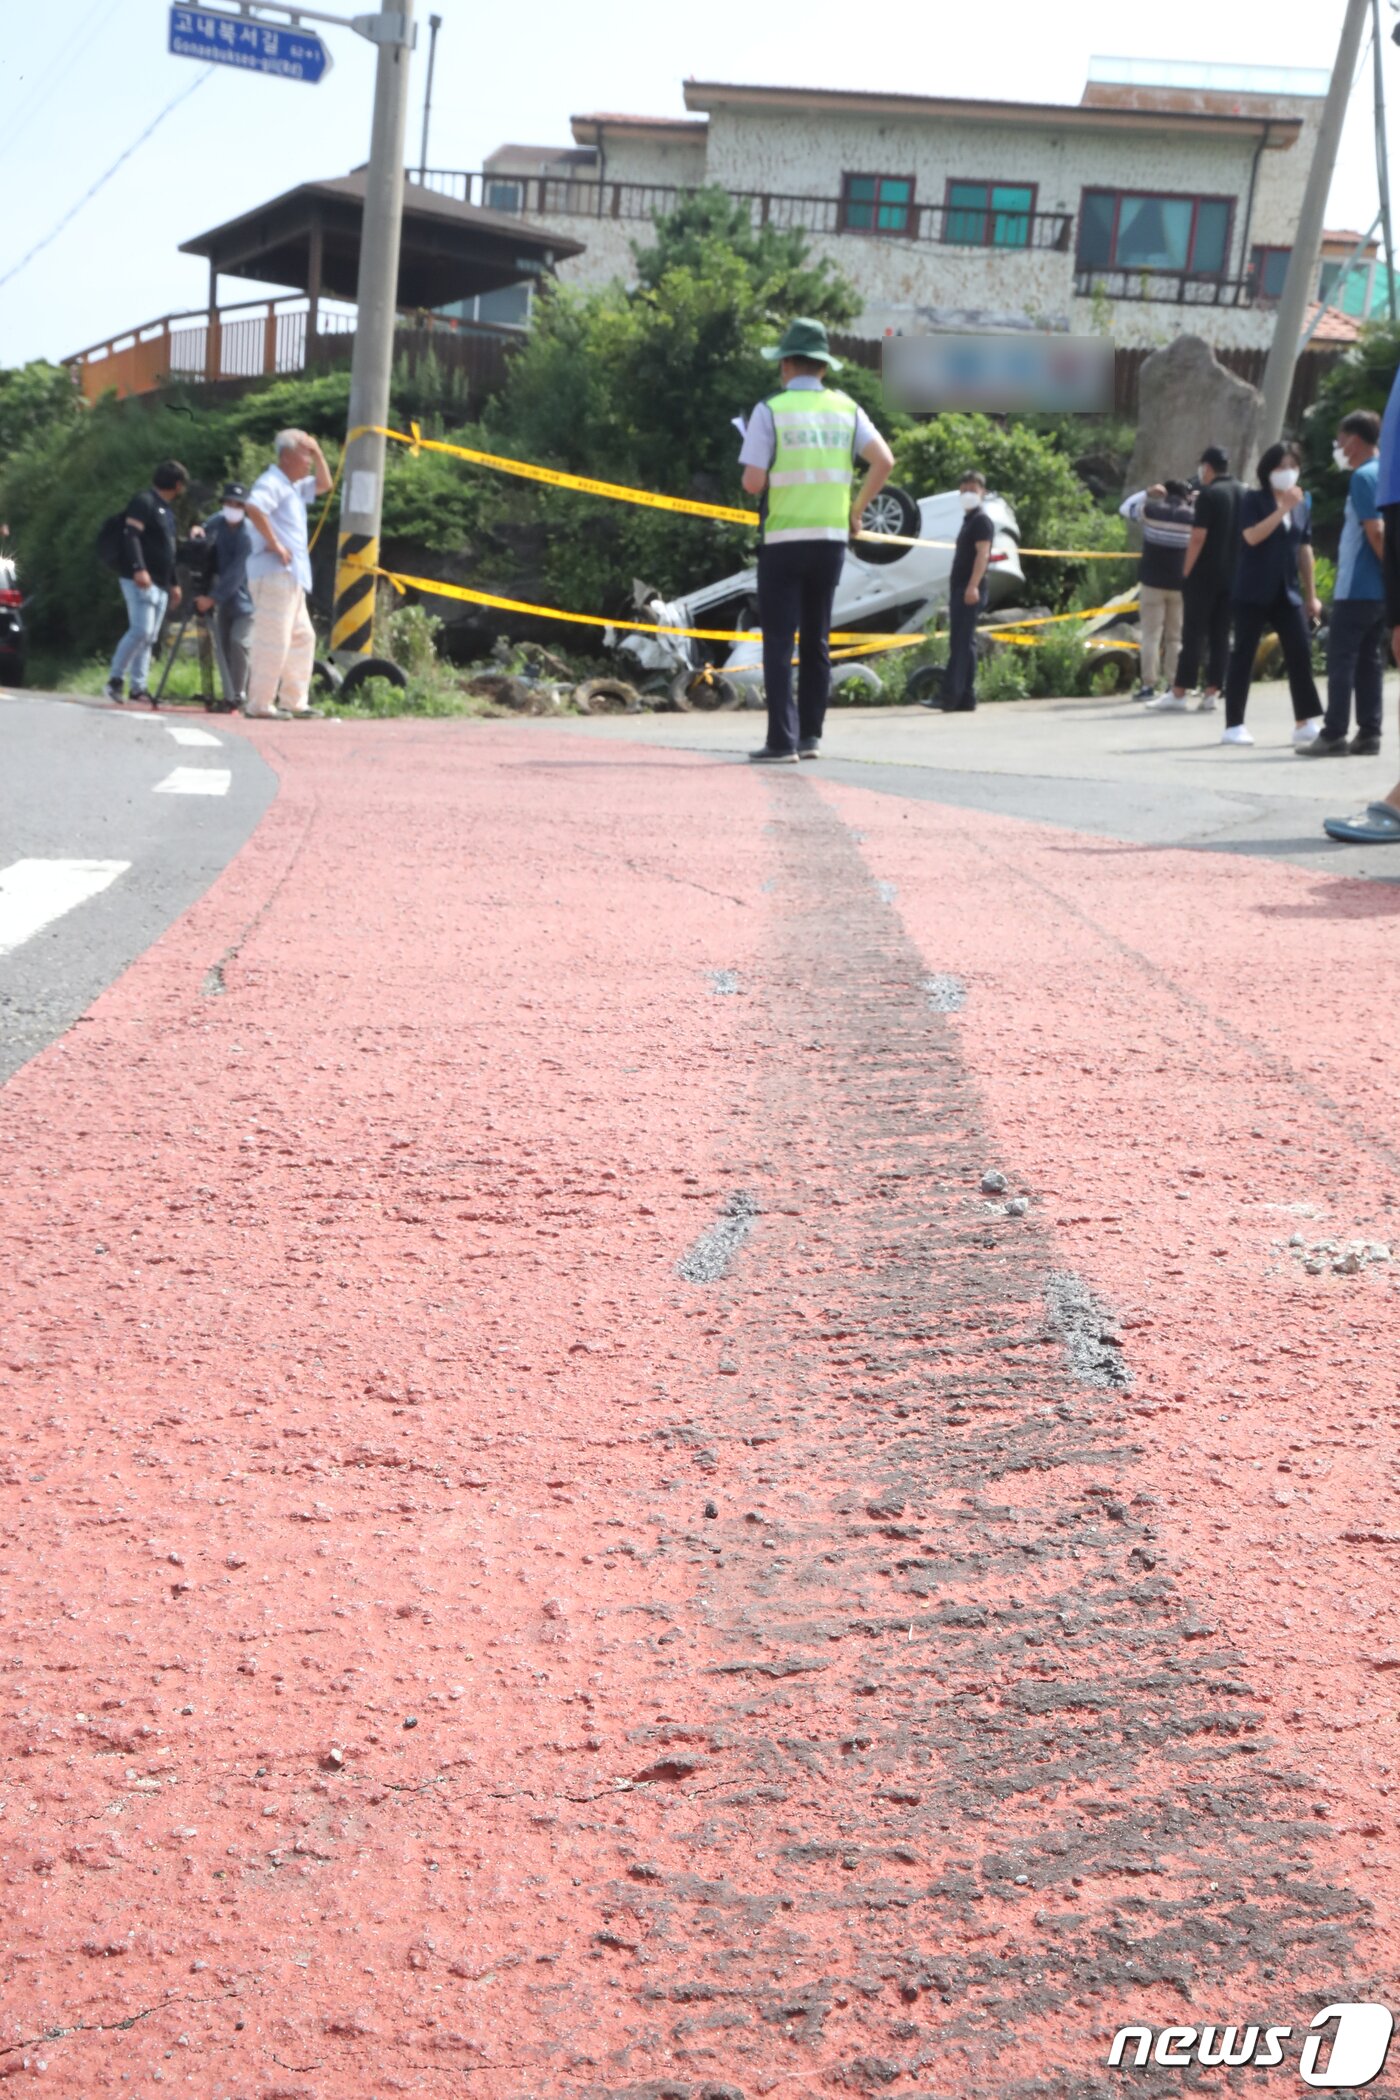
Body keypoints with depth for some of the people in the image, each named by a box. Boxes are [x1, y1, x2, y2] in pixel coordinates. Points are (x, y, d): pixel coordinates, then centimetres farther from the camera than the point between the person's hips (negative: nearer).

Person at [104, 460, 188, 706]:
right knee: (141, 630, -17)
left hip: (160, 584, 9)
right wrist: (139, 569, -28)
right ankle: (115, 678, -7)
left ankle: (138, 687, 5)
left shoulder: (167, 510, 23)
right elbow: (131, 535, -16)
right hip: (141, 581, -9)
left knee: (149, 637, 4)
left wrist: (173, 584, 26)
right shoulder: (144, 502, -5)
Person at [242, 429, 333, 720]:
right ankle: (260, 704, -8)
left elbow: (324, 485, 32)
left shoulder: (294, 487, 20)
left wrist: (318, 453, 18)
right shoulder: (272, 482, -10)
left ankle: (296, 701, 21)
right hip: (275, 573, -11)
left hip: (292, 576, 11)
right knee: (273, 641, -11)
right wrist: (274, 543, -23)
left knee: (302, 638, 15)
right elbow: (254, 508, -28)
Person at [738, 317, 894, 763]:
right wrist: (857, 509, 8)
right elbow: (884, 461, -4)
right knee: (817, 640, 14)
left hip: (783, 540, -4)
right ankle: (810, 735, 15)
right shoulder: (846, 409, 6)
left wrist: (753, 474, 12)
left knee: (779, 642, -1)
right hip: (831, 539, 4)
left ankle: (783, 741, -6)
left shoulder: (770, 411, -6)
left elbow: (753, 482, -12)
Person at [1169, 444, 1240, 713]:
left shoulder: (1209, 494, -11)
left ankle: (1179, 694, 0)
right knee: (1221, 635, 6)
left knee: (1194, 633, -3)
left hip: (1204, 575, -6)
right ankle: (1211, 694, 4)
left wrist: (1186, 572, -11)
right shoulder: (1243, 494, 10)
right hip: (1232, 576, 6)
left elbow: (1198, 537, -16)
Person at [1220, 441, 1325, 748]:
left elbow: (1305, 551, 15)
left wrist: (1311, 594, 14)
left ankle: (1305, 723, -2)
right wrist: (1283, 508, -22)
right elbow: (1252, 536, -18)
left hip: (1288, 593, 5)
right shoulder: (1253, 500, -3)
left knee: (1300, 654, -4)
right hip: (1253, 593, -5)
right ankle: (1234, 725, 6)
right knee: (1244, 655, 0)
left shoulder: (1303, 505, 12)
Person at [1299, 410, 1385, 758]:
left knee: (1341, 661, -6)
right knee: (1369, 661, 10)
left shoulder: (1363, 477, -12)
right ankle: (1369, 734, 9)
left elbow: (1375, 531, -19)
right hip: (1380, 590, 9)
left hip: (1356, 588, -9)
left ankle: (1334, 735, -7)